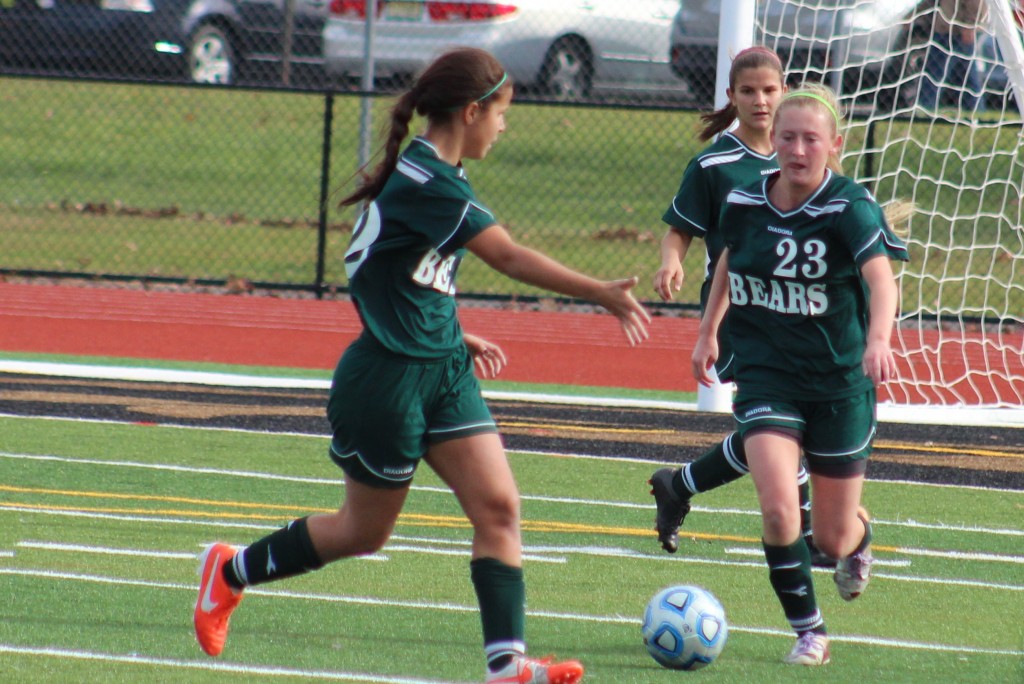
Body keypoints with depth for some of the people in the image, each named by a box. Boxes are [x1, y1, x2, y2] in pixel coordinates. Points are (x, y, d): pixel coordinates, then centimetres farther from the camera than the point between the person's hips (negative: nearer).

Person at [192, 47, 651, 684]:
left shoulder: (431, 173, 8)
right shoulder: (429, 183, -22)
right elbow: (509, 256, -28)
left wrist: (455, 337, 17)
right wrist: (601, 293, -29)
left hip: (442, 372, 9)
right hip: (387, 380, -9)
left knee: (498, 506, -5)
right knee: (365, 531, 8)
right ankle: (231, 571, 29)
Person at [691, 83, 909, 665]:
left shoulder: (851, 207, -17)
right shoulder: (743, 205, -4)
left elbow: (881, 277, -33)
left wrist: (878, 340, -52)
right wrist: (709, 330, 26)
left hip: (841, 382, -2)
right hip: (766, 377, 2)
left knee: (832, 537, 7)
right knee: (778, 509, -21)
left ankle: (859, 537, 47)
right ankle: (809, 632, -1)